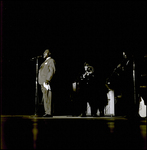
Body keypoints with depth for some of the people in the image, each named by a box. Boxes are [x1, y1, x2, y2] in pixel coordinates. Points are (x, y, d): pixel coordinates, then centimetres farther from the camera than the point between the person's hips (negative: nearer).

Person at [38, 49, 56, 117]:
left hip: (47, 82, -9)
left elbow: (52, 71, -13)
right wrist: (41, 82, 19)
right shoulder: (45, 62, 26)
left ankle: (49, 113, -13)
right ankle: (47, 111, 10)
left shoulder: (51, 60, -2)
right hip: (43, 82, 9)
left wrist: (47, 80, -22)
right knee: (45, 98, 7)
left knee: (47, 97, -12)